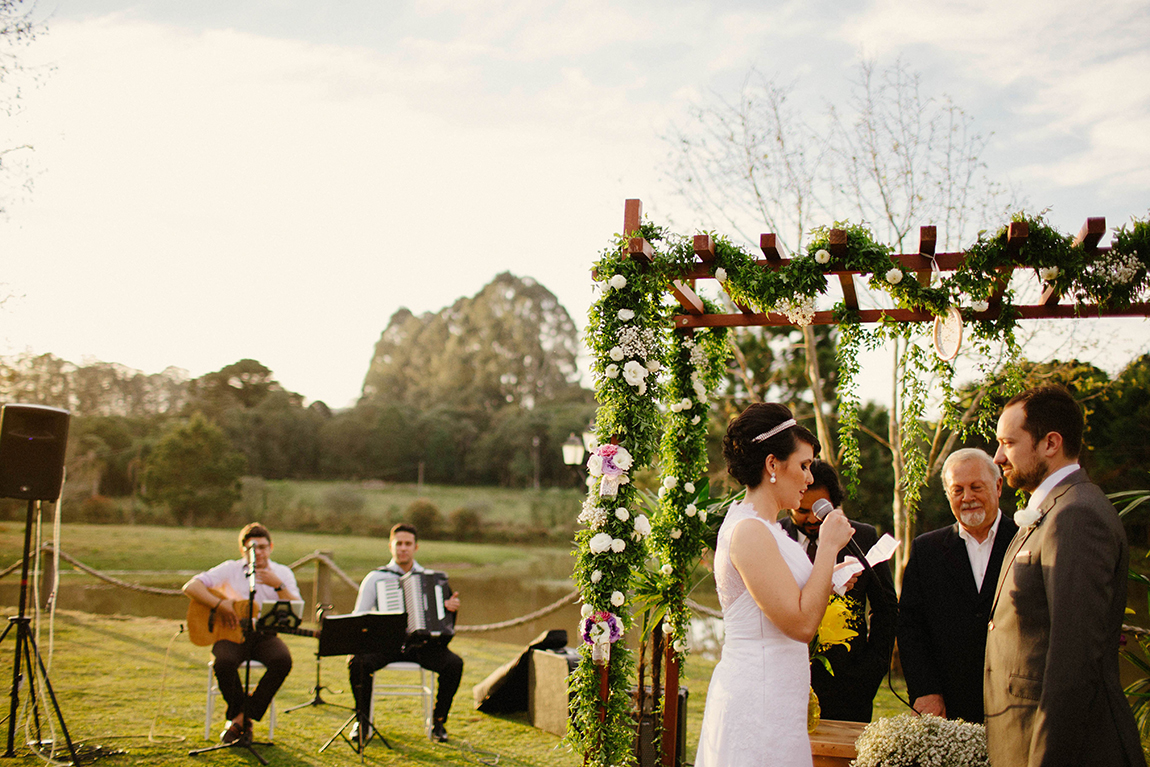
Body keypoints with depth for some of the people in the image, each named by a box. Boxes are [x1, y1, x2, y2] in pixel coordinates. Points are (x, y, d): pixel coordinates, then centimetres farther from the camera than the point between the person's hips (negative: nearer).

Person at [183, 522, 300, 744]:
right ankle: (240, 715, -8)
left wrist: (278, 585, -16)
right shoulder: (230, 570, 5)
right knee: (224, 661, -35)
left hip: (265, 634, 2)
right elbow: (190, 586, -6)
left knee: (283, 660, -30)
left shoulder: (282, 573, 10)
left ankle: (241, 718, -16)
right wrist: (218, 604, -19)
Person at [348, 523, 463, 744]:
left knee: (454, 663, -25)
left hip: (421, 643, 1)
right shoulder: (375, 578, 6)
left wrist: (452, 607, -9)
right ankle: (362, 722, -9)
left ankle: (438, 722, -5)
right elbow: (357, 619, 5)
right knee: (358, 661, -31)